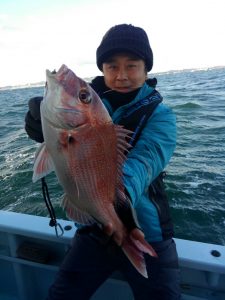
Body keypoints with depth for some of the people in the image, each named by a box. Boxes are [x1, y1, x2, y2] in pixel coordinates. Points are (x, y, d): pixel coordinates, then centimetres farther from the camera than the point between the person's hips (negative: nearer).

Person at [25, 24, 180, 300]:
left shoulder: (160, 116, -11)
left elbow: (143, 161, -30)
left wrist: (123, 188, -52)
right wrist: (43, 116, -42)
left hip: (147, 238, -1)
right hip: (94, 231, 3)